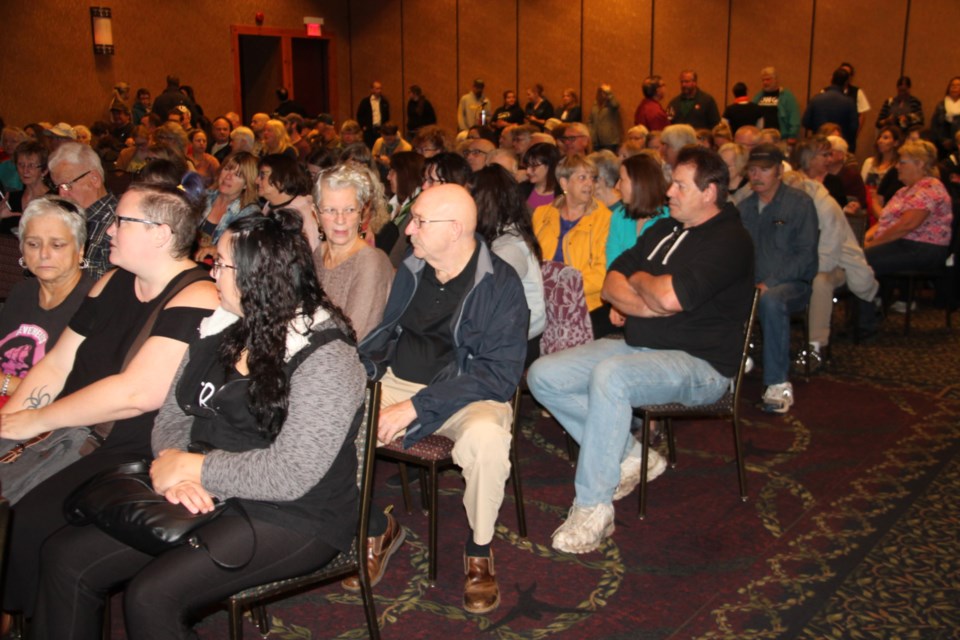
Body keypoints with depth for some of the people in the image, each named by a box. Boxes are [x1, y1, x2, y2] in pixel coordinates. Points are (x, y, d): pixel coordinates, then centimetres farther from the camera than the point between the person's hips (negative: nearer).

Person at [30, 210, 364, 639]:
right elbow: (172, 416, 10)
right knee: (66, 558, -5)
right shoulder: (219, 329, 6)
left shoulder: (324, 358, -17)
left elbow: (291, 475, -24)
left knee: (151, 597, -25)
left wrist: (191, 468, -16)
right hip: (204, 497, 7)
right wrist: (171, 463, -12)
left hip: (293, 518, -7)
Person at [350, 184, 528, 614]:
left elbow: (500, 373, -19)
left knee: (486, 437, -37)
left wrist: (417, 406, -25)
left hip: (466, 395, -5)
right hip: (397, 383, 5)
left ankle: (479, 550, -6)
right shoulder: (410, 270, 4)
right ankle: (375, 528, 7)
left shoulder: (500, 284, -12)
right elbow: (382, 334, 15)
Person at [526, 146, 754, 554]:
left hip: (697, 364, -9)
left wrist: (638, 279, -4)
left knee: (609, 376, -37)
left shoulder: (730, 241, -11)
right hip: (638, 347, 9)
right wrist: (647, 305, -10)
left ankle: (593, 509, -25)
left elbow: (670, 296, -26)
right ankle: (630, 457, 2)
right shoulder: (664, 230, 15)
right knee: (543, 375, -6)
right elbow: (611, 284, 10)